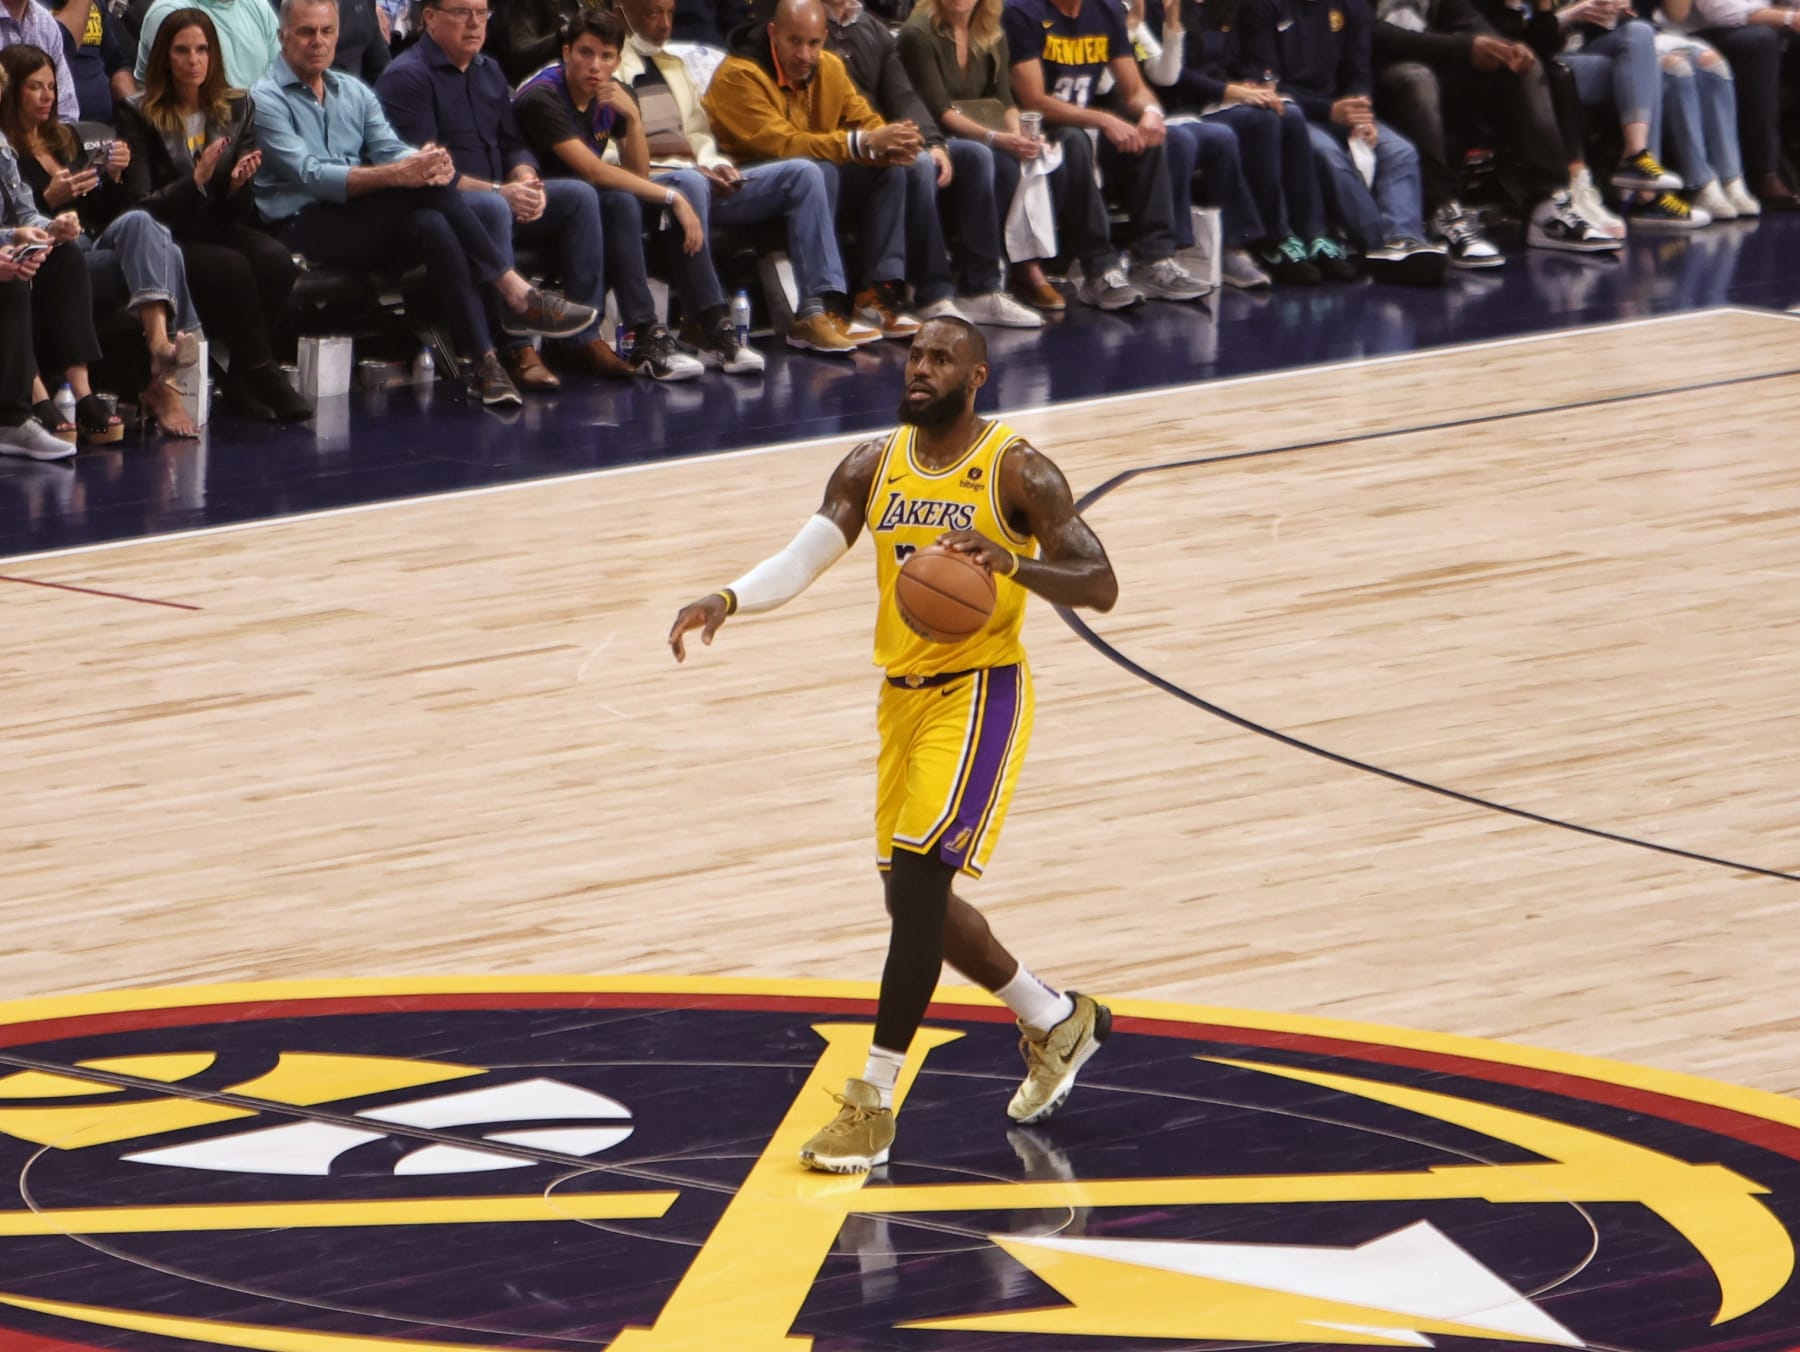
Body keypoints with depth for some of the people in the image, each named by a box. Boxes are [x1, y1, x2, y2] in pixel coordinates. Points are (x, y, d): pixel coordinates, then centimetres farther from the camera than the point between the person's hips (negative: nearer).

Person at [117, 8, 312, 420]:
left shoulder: (237, 107, 10)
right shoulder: (139, 116, -3)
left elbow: (242, 202, 11)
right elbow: (140, 205, -8)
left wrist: (238, 182, -13)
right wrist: (197, 180, -22)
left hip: (222, 227, 4)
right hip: (169, 239, -4)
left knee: (276, 260, -28)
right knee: (231, 267, -34)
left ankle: (242, 381, -17)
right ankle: (263, 377, -24)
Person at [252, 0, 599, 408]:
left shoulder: (353, 91, 18)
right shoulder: (266, 100, -5)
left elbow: (389, 148, 4)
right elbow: (309, 175, -18)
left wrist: (425, 161, -23)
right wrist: (396, 174, -30)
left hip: (359, 221, 6)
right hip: (303, 226, -6)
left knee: (431, 226, -28)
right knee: (424, 188, -27)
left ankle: (484, 363, -33)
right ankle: (515, 294, -26)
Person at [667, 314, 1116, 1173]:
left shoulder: (1016, 471, -12)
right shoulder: (873, 467, 4)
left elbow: (1099, 587, -17)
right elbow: (801, 562, -3)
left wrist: (1009, 560, -34)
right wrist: (728, 600, -23)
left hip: (979, 692, -7)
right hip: (903, 693, 7)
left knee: (916, 883, -16)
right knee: (917, 895, 13)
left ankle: (872, 1105, -13)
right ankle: (1057, 1023, 36)